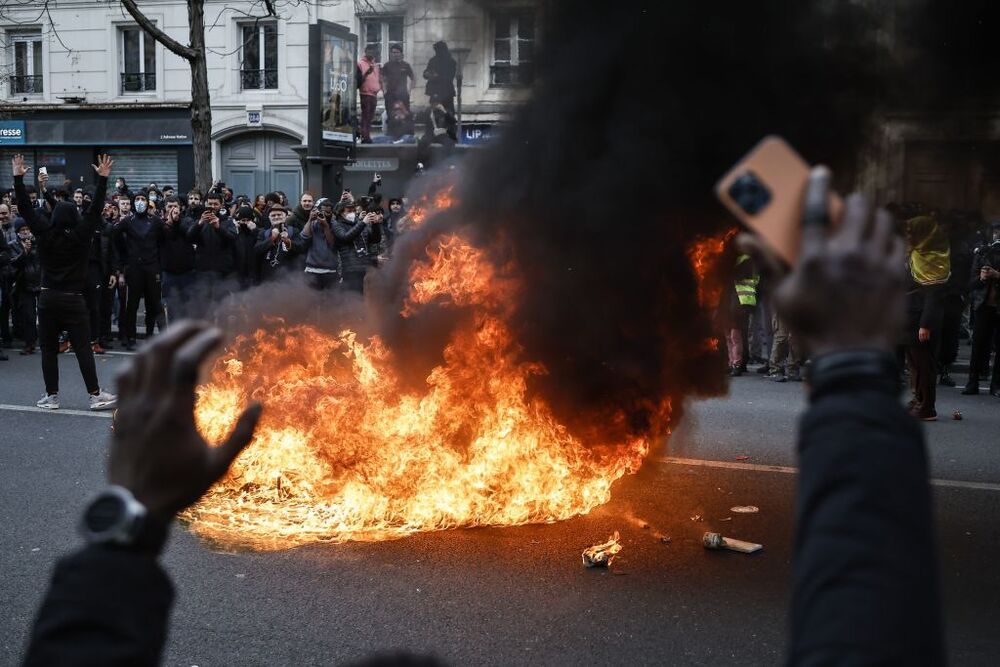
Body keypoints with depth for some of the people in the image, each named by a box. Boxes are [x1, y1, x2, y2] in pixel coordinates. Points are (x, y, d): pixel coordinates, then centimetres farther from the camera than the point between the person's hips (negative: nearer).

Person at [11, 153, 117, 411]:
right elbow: (96, 210, -6)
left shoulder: (44, 234, -1)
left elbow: (25, 208, 2)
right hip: (73, 300, -2)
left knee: (48, 349, 8)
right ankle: (95, 395, -1)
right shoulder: (80, 235, -6)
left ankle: (51, 396, 9)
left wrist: (18, 178, 7)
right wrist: (103, 179, -7)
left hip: (48, 298, 2)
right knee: (83, 348, -1)